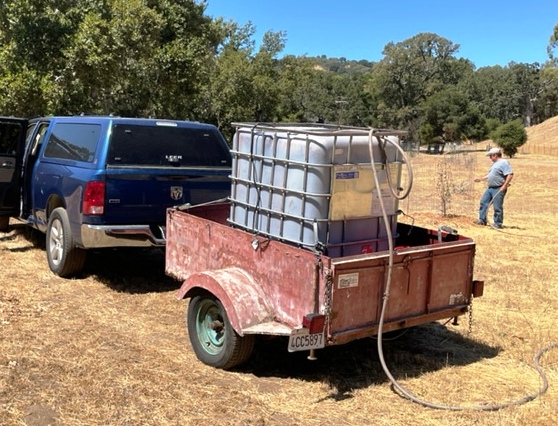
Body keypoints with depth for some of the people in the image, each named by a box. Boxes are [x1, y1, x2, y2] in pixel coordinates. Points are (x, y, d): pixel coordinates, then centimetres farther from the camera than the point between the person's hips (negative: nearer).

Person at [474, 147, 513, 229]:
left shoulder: (504, 162, -10)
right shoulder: (494, 164, 20)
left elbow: (510, 174, -19)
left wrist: (504, 185, -24)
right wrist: (481, 179, 27)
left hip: (498, 189, -10)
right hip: (490, 188, 10)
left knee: (497, 207, -5)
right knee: (483, 202, 10)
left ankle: (498, 224, 3)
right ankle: (482, 220, 17)